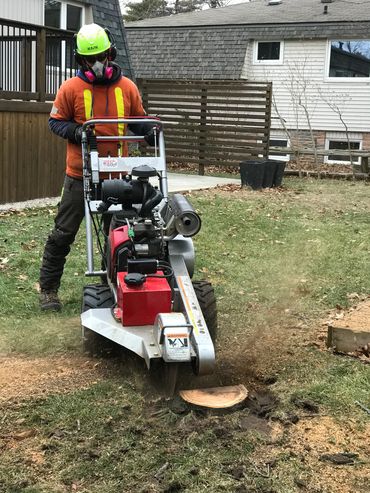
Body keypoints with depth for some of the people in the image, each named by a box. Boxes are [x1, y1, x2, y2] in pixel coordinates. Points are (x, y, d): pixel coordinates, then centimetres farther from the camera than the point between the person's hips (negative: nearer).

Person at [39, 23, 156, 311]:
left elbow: (138, 120, 12)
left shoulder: (127, 88, 2)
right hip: (81, 175, -3)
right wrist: (75, 131, -18)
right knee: (64, 233, 2)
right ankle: (48, 288, 12)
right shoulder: (71, 88, -6)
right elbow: (56, 121, 1)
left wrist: (150, 131, -9)